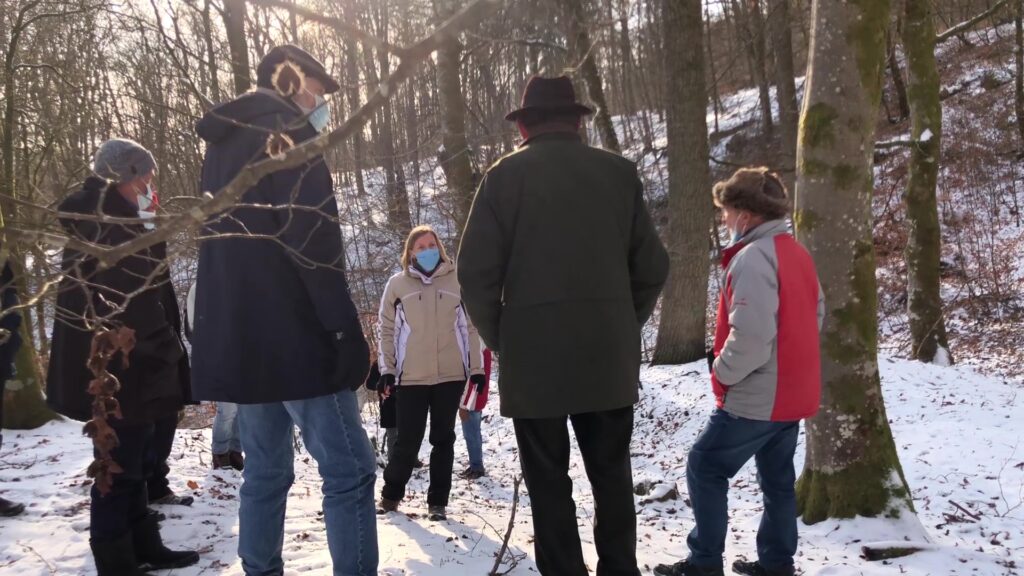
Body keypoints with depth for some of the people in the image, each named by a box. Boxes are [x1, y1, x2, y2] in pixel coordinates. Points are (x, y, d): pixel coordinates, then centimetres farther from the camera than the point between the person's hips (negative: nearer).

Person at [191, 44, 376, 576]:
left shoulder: (223, 142, 21)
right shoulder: (286, 131, -6)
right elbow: (313, 239, -17)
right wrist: (348, 330, -18)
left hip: (235, 338, 9)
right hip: (292, 337, -9)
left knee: (265, 469, 14)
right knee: (348, 469, -6)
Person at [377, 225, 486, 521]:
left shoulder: (456, 281, 6)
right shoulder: (397, 284, 4)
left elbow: (471, 327, 7)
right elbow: (386, 329, 6)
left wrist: (476, 368, 4)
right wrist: (387, 370, 0)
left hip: (451, 375, 1)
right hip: (411, 377, -1)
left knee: (443, 439, 6)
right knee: (407, 440, 1)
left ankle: (438, 501, 15)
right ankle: (391, 494, 21)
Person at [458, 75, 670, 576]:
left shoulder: (506, 175, -1)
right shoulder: (619, 172, 7)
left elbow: (477, 271, -7)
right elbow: (652, 267, 6)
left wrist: (500, 340, 5)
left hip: (534, 357, -2)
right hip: (610, 356, 3)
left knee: (548, 483, 6)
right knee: (612, 476, 13)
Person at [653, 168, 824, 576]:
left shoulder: (753, 256, -20)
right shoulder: (796, 253, 11)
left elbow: (750, 336, -26)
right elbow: (814, 314, 18)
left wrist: (723, 372, -11)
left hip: (756, 397, -9)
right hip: (792, 393, 9)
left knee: (705, 469, 2)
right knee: (778, 480, 16)